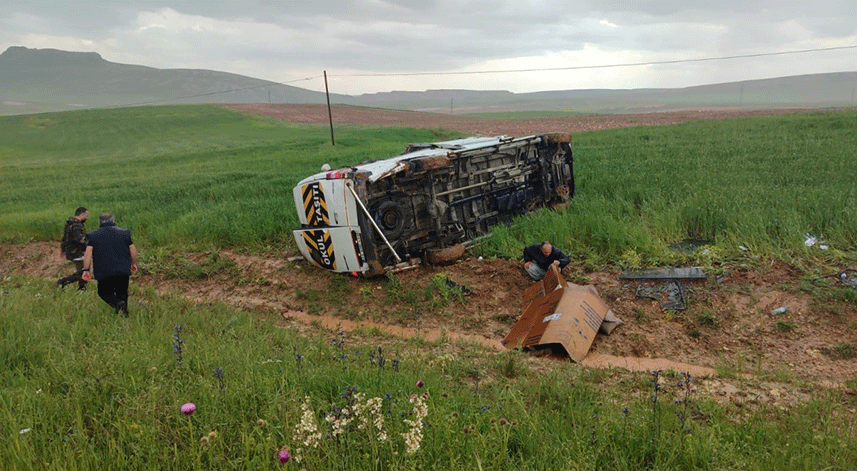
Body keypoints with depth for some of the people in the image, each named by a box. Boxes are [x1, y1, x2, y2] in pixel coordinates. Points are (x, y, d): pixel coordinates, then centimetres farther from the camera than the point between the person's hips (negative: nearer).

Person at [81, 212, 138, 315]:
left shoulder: (93, 235, 4)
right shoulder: (125, 232, 7)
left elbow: (88, 253, -4)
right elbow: (133, 250, 9)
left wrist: (86, 270, 0)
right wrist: (133, 263, 22)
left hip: (104, 271, -2)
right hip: (123, 270, 2)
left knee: (104, 292, 11)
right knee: (122, 293, 14)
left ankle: (118, 303, -15)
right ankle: (123, 313, 11)